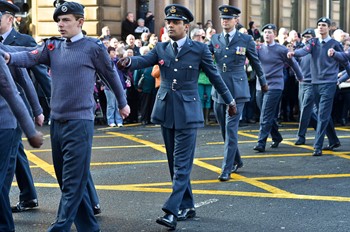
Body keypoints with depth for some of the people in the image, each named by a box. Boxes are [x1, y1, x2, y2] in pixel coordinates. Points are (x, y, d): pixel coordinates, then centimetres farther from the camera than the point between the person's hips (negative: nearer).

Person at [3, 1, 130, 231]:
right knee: (66, 179, 13)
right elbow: (31, 57, -9)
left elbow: (111, 75, 7)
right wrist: (9, 57, -30)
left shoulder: (94, 47, -5)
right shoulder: (53, 46, 7)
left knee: (73, 181, -5)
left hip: (80, 122, -6)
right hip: (56, 122, 6)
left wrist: (122, 103, 18)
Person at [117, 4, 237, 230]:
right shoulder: (161, 48, 7)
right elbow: (144, 60, -11)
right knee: (175, 162, 11)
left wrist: (229, 100, 14)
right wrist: (128, 61, -33)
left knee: (182, 163, -9)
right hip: (166, 111, 5)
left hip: (187, 111, -5)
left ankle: (172, 211, -14)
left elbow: (215, 75, 6)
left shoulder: (199, 49, -2)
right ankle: (187, 206, 21)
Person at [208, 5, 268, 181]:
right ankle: (236, 161, 32)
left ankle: (227, 169, -9)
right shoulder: (215, 39, 6)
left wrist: (263, 82, 21)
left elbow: (255, 62, 10)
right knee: (224, 129, 13)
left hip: (237, 90, -4)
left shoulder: (246, 40, -1)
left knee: (231, 129, -10)